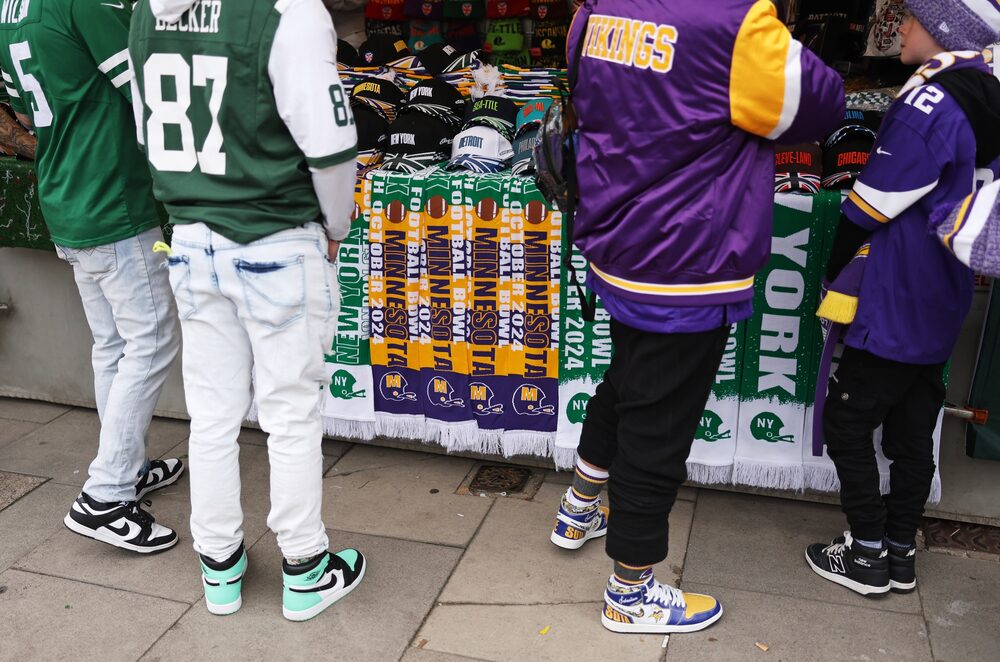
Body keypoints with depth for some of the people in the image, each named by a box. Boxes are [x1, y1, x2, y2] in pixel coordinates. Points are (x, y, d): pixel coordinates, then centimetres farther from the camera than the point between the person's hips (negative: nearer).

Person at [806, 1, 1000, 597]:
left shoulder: (928, 104, -20)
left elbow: (872, 207, -18)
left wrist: (832, 272, -4)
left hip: (894, 311, -9)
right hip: (942, 308, 9)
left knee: (848, 424, 4)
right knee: (913, 433, 15)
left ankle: (868, 557, 13)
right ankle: (901, 553, 26)